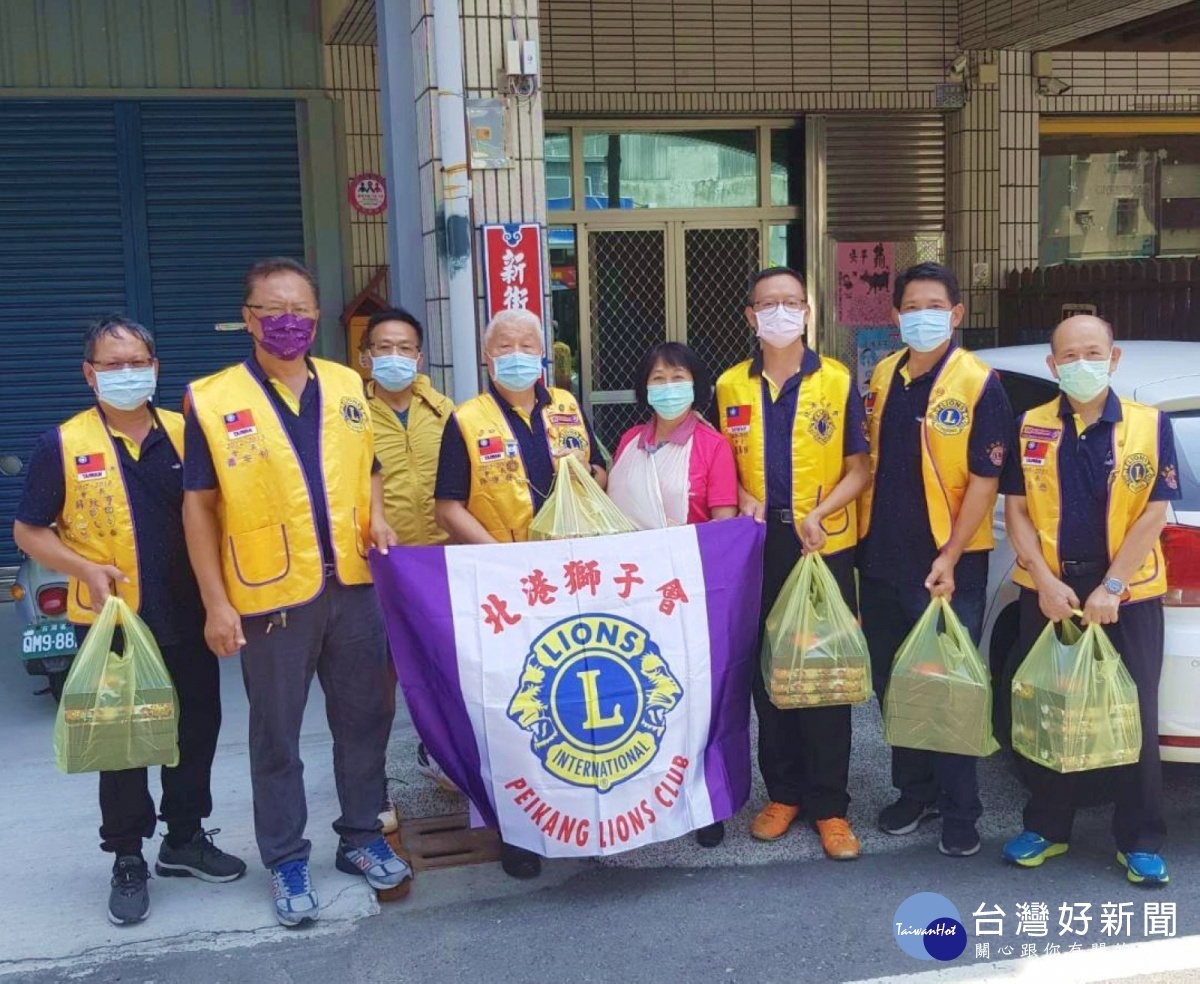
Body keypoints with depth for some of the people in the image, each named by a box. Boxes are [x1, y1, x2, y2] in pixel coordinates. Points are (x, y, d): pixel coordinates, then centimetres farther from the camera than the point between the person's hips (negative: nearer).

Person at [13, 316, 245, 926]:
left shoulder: (185, 434, 3)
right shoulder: (62, 445, -5)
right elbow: (28, 530, -1)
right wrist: (85, 569, -16)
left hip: (188, 617, 3)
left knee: (196, 726, 13)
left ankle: (185, 839, 31)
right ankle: (127, 860, 20)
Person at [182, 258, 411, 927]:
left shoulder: (347, 387, 7)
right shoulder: (213, 401, -6)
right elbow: (199, 506, -4)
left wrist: (377, 520, -2)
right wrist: (216, 603, -8)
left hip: (355, 585, 4)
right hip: (271, 594, -4)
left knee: (366, 717, 13)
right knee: (277, 734, 8)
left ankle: (363, 837, 31)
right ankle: (287, 860, 22)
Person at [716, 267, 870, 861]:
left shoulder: (837, 382, 0)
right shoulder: (730, 387, 6)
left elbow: (857, 470, 1)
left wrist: (819, 513, -15)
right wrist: (745, 499, -8)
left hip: (826, 546, -2)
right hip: (758, 550, 2)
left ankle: (829, 805, 12)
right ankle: (783, 792, 23)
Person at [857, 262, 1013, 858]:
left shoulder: (980, 385, -11)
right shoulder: (883, 376, 6)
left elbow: (985, 481, -13)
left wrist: (949, 557, -18)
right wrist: (864, 541, 8)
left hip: (948, 567, -5)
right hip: (883, 561, 6)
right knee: (892, 685, 15)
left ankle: (960, 810, 19)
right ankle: (915, 791, 32)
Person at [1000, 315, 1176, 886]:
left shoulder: (1149, 426, -3)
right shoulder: (1029, 429, 2)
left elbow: (1154, 515, -7)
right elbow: (1015, 511, 1)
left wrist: (1110, 588, -13)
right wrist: (1046, 583, -10)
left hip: (1127, 594, -2)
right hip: (1048, 590, 2)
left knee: (1133, 715, 3)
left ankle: (1140, 842, 17)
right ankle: (1046, 827, 24)